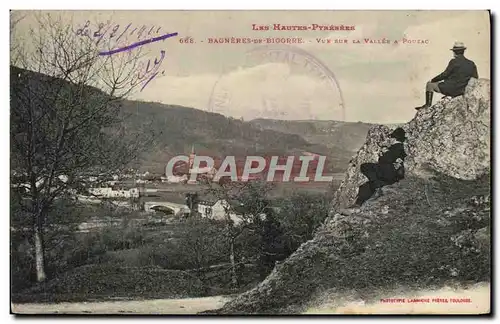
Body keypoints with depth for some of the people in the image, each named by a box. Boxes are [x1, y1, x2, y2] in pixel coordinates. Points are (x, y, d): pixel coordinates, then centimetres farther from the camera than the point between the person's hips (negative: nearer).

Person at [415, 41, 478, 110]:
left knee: (429, 84, 13)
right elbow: (475, 79, 7)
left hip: (450, 89, -6)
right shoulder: (472, 64, 3)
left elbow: (445, 75, -10)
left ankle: (428, 105, 14)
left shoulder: (454, 62, -12)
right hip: (462, 92, 7)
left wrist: (433, 80, 4)